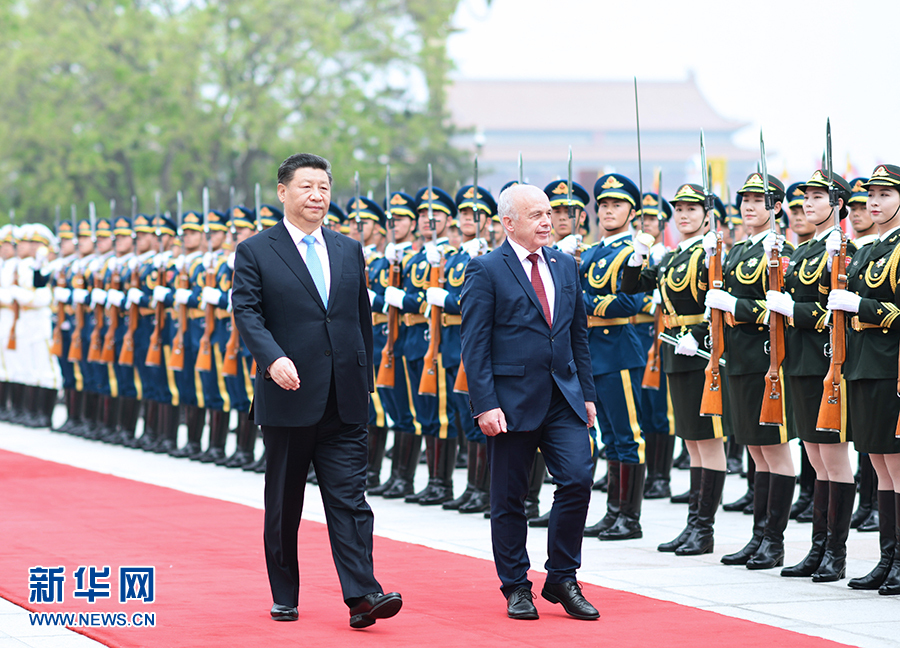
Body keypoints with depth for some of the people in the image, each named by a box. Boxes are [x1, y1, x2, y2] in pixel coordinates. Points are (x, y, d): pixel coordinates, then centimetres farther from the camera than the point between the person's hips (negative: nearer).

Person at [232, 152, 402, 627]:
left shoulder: (349, 251, 13)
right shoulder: (255, 253, 0)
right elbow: (247, 312, -10)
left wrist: (365, 379, 16)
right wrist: (273, 358, -26)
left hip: (345, 401, 3)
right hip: (288, 396, -2)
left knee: (349, 498, -6)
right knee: (283, 504, 8)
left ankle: (362, 594, -14)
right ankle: (284, 597, 18)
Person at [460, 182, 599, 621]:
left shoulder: (565, 265, 12)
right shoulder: (486, 271, -5)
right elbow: (474, 345, -8)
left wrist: (586, 393, 11)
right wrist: (484, 404, -15)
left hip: (563, 399, 4)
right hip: (512, 400, -4)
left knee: (578, 481, -8)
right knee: (509, 498, 4)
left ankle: (561, 579, 7)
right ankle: (516, 588, 16)